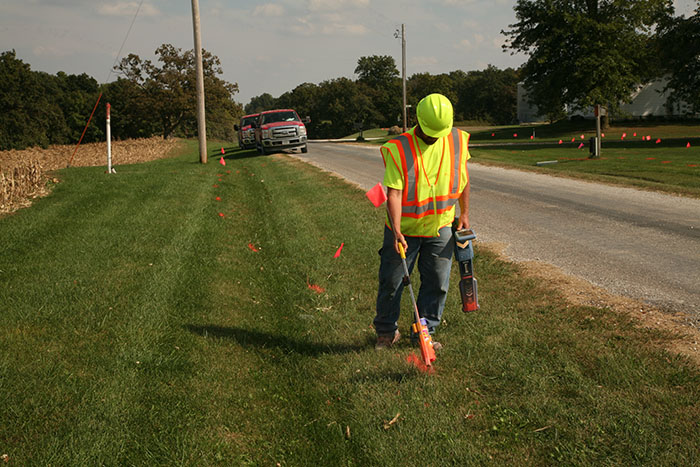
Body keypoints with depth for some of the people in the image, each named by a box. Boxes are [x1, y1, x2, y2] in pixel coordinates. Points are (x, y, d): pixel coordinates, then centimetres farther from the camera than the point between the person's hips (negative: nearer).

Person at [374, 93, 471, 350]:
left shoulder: (457, 141, -4)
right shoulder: (398, 149, -17)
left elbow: (463, 177, 11)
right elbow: (394, 193, -21)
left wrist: (464, 213, 12)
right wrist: (397, 230, -30)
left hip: (441, 227, 3)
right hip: (404, 230, -3)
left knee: (437, 283, 7)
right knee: (391, 282, 6)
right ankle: (386, 331, 27)